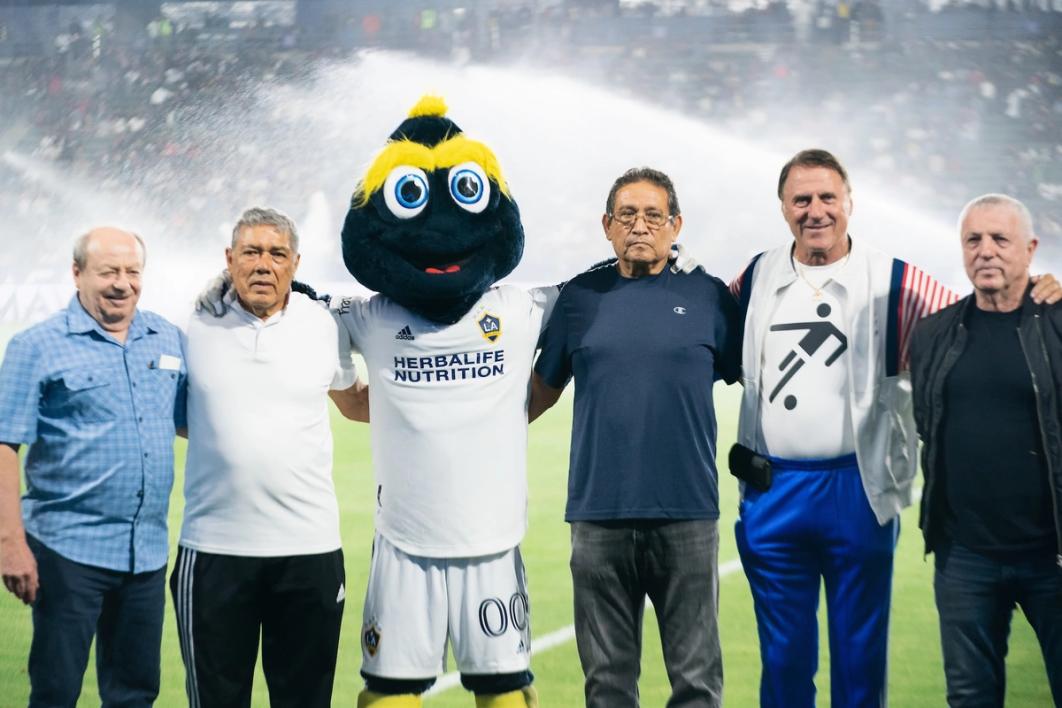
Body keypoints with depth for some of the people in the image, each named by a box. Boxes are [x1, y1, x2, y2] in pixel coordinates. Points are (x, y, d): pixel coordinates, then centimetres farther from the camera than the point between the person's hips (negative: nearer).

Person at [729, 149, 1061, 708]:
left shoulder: (892, 282, -1)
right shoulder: (757, 279, 8)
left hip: (857, 490, -2)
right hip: (771, 494, 3)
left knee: (860, 652, 6)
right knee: (782, 654, 10)